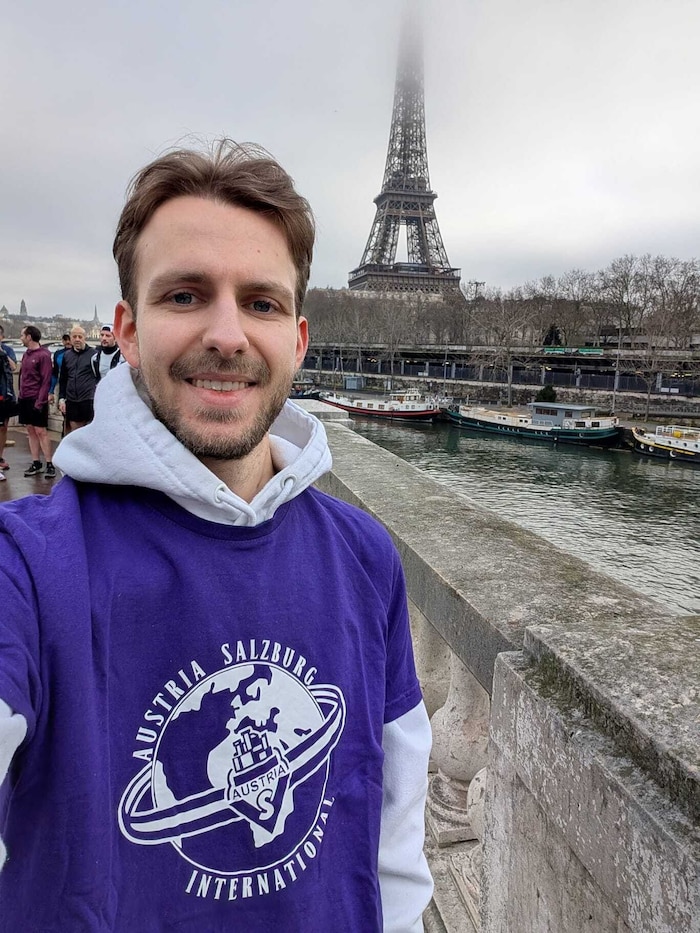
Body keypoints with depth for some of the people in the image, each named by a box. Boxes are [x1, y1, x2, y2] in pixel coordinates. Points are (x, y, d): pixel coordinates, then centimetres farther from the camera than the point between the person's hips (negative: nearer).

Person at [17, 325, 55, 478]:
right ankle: (36, 463, 13)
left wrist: (40, 401, -17)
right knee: (30, 431, 8)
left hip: (37, 399, -7)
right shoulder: (26, 354, 12)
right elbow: (22, 375, 16)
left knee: (41, 431, -6)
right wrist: (21, 394, 8)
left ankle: (49, 464, 0)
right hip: (24, 398, 7)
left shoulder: (43, 355, -10)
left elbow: (46, 380, -13)